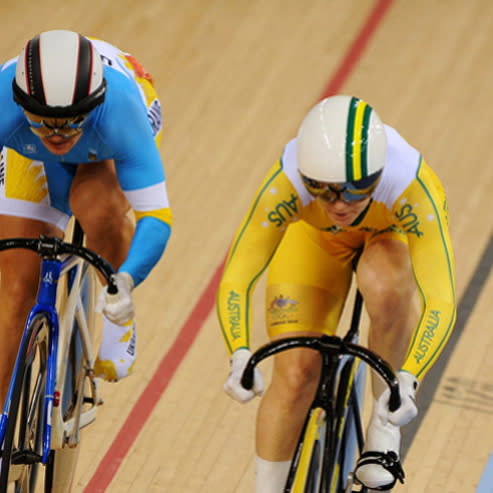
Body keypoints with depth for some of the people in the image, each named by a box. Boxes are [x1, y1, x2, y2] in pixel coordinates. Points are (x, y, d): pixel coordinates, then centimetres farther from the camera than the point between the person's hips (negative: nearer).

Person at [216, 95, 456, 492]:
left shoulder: (415, 188, -41)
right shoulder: (285, 185, -38)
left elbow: (440, 304, -42)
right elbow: (234, 283, -34)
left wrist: (408, 378, -55)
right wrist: (240, 357, -50)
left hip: (393, 236, -1)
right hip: (313, 238, 1)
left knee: (384, 287, -36)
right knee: (296, 374, -13)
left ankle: (384, 424, -12)